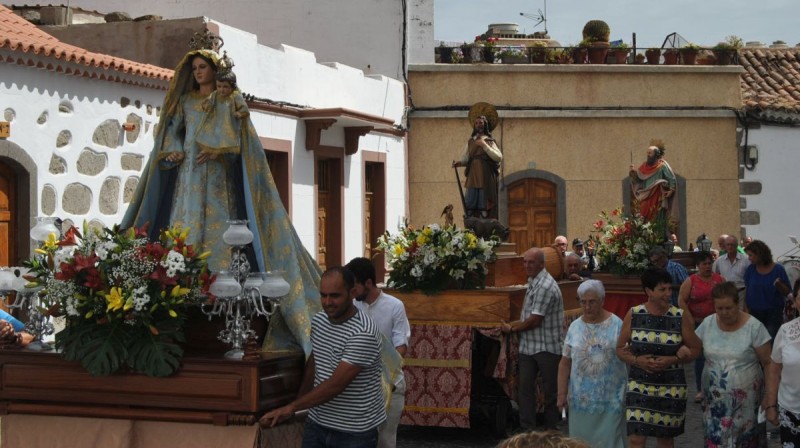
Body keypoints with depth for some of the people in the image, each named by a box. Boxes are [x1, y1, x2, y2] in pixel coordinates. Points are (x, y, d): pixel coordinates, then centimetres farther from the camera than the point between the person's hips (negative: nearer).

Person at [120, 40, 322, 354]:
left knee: (219, 227, -12)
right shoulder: (184, 101, 19)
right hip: (187, 174, 3)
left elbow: (239, 136, -1)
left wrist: (218, 151, -17)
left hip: (219, 177, -3)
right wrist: (172, 150, -7)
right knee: (184, 226, -10)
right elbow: (172, 131, 14)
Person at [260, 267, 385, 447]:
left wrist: (291, 407, -20)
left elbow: (336, 384, -24)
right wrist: (297, 403, 7)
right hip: (317, 424, 6)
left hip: (355, 432, -6)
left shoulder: (363, 333, -22)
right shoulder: (318, 321, 2)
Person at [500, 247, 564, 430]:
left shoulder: (545, 286, -19)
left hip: (546, 347, -9)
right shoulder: (533, 282, 11)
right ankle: (527, 429, 12)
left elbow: (535, 320, -19)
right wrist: (512, 325, 7)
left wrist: (512, 329, -6)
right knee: (525, 387, 7)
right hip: (529, 345, 9)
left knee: (550, 390, 4)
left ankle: (551, 430, 14)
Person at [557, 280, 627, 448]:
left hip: (610, 398, -3)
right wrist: (562, 393, 2)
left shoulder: (617, 325, -4)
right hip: (581, 398, 3)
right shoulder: (575, 327, 5)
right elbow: (565, 363, 7)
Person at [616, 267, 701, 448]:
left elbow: (695, 349, 0)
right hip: (640, 386, 0)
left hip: (671, 388, 0)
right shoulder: (633, 315, -5)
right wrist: (636, 360, -17)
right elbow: (620, 349, 3)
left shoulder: (680, 316, -6)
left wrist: (673, 360, -16)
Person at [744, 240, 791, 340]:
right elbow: (747, 290, 6)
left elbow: (787, 291, -3)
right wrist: (747, 310, 2)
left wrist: (779, 284, -23)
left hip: (774, 313, -2)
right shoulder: (750, 269, 0)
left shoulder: (778, 269, -7)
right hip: (755, 312, 2)